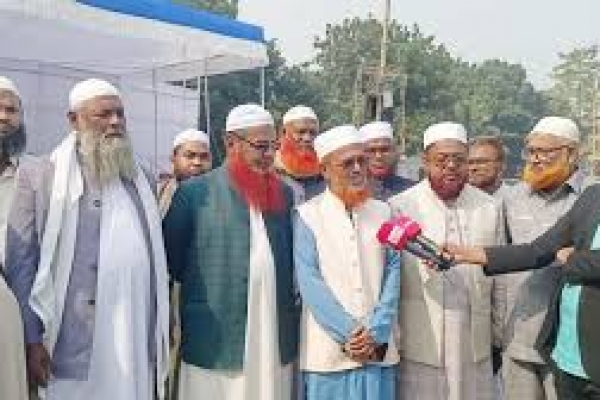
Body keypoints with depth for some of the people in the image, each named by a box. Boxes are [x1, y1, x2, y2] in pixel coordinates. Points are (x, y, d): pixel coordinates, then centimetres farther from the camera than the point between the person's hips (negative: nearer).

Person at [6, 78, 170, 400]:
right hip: (77, 351, -4)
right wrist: (32, 341, -7)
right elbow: (21, 264, -4)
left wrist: (162, 332, 13)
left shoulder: (140, 178, 12)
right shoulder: (39, 176, -2)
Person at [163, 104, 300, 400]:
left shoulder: (284, 194, 10)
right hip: (215, 344, -4)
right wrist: (208, 288, 2)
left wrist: (293, 297, 5)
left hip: (276, 343, 4)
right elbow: (171, 260, -2)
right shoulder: (194, 192, -4)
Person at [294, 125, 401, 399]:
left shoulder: (383, 212, 9)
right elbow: (310, 281, -8)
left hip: (379, 350, 3)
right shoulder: (308, 215, -1)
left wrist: (377, 332, -9)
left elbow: (393, 273, 3)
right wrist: (348, 333, -13)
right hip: (328, 353, -3)